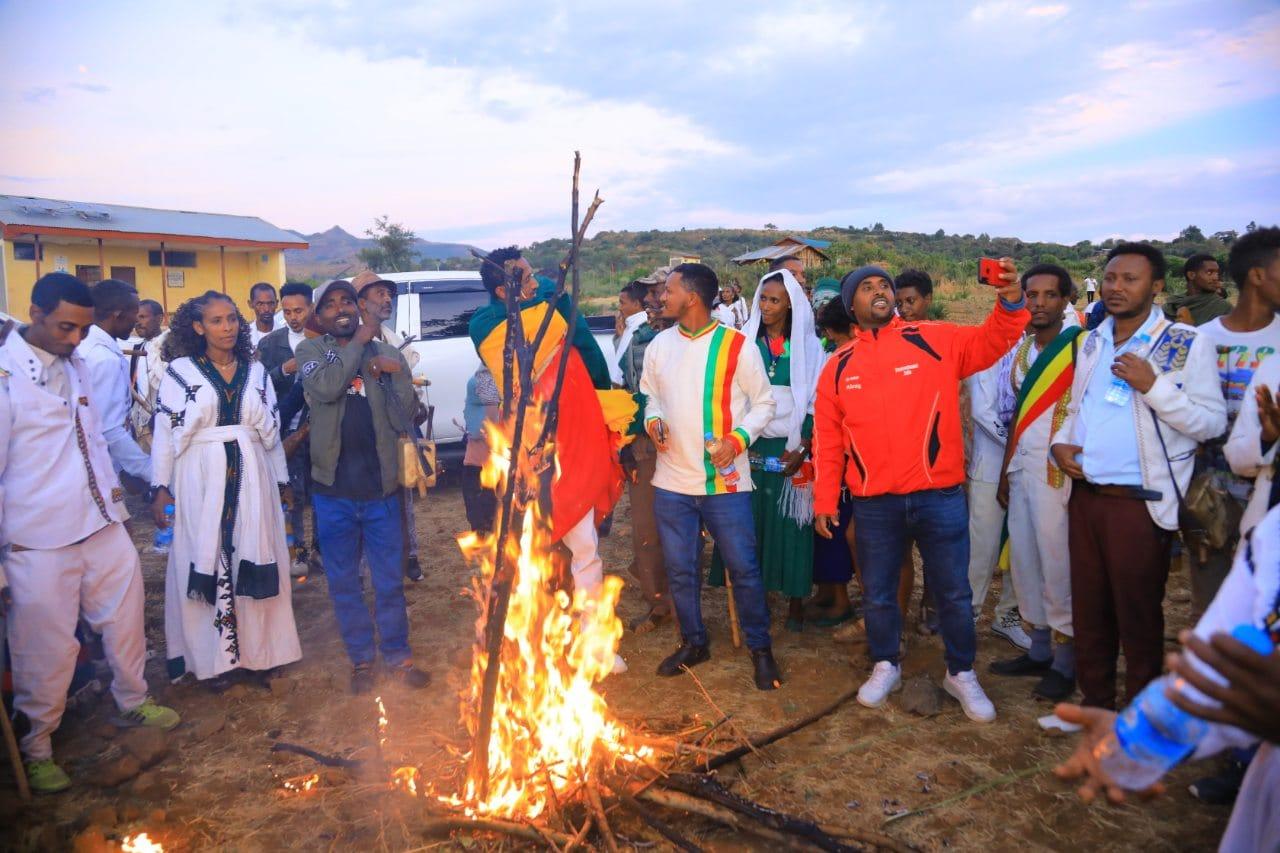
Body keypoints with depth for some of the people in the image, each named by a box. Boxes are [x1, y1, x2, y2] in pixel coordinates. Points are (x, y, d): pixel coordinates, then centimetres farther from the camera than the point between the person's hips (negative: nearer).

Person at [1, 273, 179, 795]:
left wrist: (115, 501, 19)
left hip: (103, 529, 6)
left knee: (126, 620, 19)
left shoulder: (77, 367, 6)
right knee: (47, 652, 8)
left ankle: (133, 702, 42)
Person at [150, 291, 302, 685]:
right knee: (203, 565, 3)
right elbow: (164, 433, -1)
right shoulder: (180, 371, -2)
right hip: (201, 480, -3)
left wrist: (281, 480, 15)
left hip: (251, 478, 3)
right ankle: (211, 653, 15)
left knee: (255, 562, 7)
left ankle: (255, 648, 20)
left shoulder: (255, 370, 8)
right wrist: (160, 487, -4)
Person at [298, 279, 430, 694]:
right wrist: (359, 339, -11)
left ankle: (397, 655, 24)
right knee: (343, 581, 11)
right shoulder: (311, 350, 2)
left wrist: (396, 374, -13)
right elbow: (326, 387, -20)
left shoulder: (387, 354, 5)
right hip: (332, 488, 0)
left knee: (389, 580, 9)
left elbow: (404, 418, 1)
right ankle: (361, 658, 26)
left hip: (380, 485, 0)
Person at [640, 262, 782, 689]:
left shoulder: (737, 345, -9)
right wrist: (653, 421, -5)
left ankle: (760, 648, 23)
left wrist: (738, 439, -18)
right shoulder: (659, 345, 5)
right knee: (679, 569, 13)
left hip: (725, 481, -4)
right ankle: (693, 642, 33)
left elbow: (764, 402, -2)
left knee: (744, 567, 4)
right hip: (672, 481, 4)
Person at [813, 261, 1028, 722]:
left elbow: (990, 343, -6)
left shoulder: (935, 339, 1)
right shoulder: (839, 366, 5)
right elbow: (828, 439, 7)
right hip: (873, 503, 2)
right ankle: (885, 666, 38)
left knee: (953, 591, 12)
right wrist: (825, 498, 4)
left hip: (939, 494, -1)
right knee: (878, 594, 16)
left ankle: (961, 673, 33)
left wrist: (1010, 302, -26)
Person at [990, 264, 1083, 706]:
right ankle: (1039, 648, 24)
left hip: (1058, 470, -7)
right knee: (1023, 560, 11)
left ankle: (1065, 660, 11)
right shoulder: (1021, 350, 15)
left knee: (1057, 563, -2)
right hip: (1021, 468, 7)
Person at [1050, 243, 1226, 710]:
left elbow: (1212, 422, -12)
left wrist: (1153, 385, -22)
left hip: (1140, 502, -5)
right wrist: (1060, 441, 2)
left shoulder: (1187, 343, -6)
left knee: (1138, 615, 6)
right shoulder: (1091, 341, 11)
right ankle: (1095, 703, 30)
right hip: (1084, 494, 5)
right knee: (1088, 610, 14)